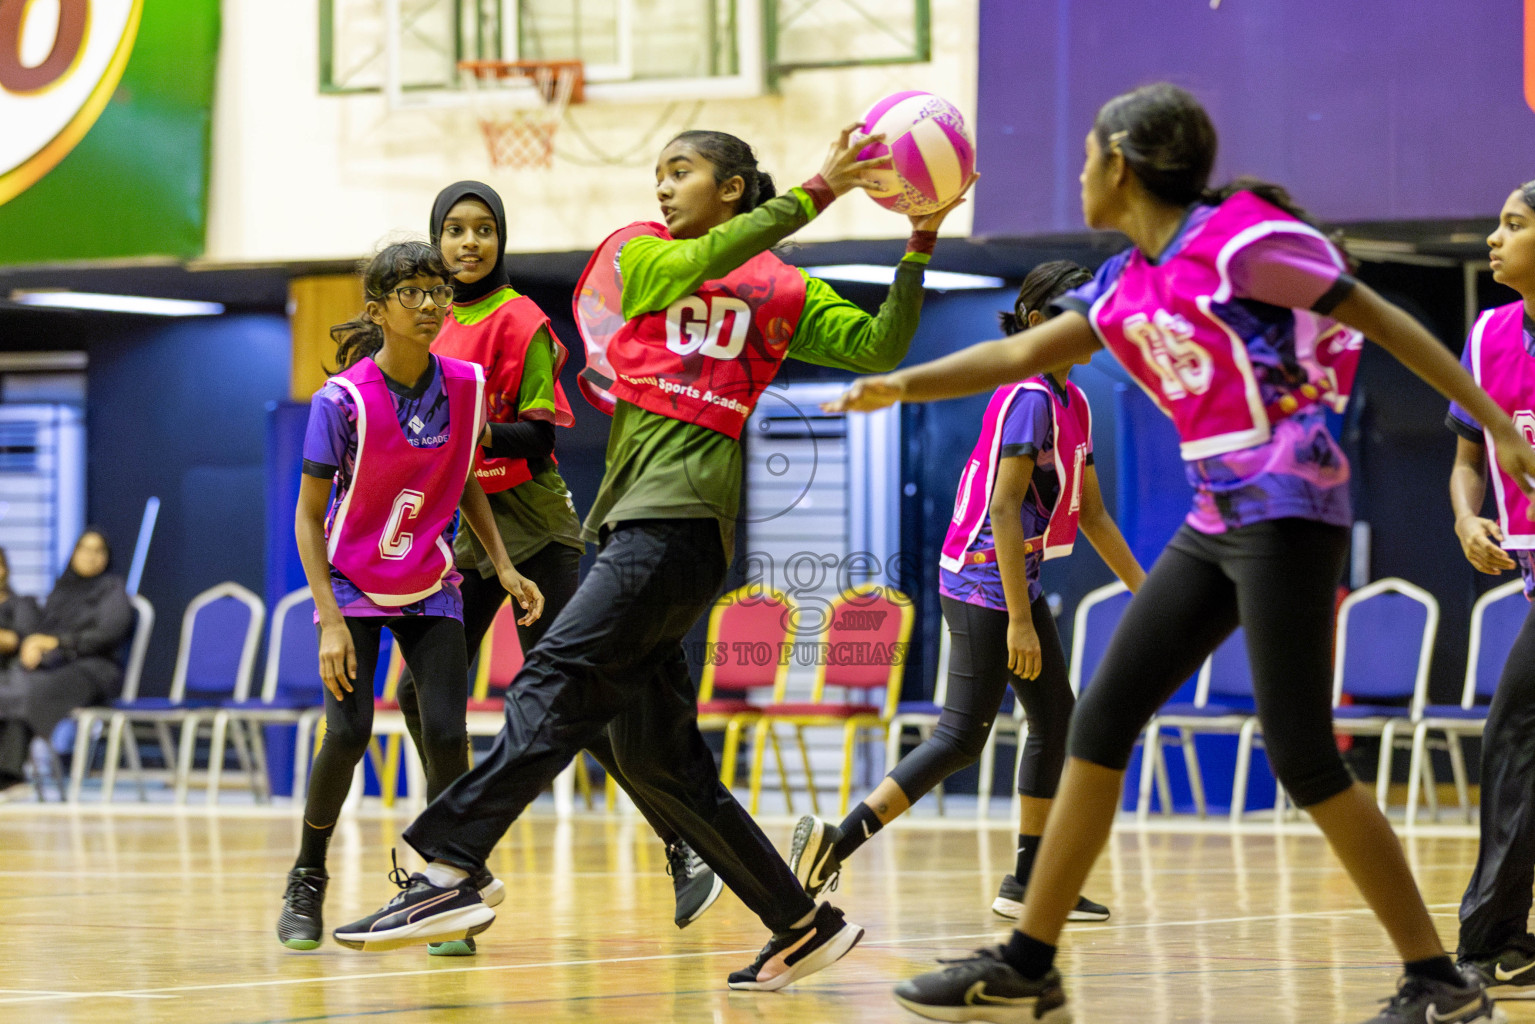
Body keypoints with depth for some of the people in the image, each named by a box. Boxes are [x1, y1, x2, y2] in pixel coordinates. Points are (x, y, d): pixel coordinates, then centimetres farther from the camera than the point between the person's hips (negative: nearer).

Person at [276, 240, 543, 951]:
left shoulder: (466, 386, -8)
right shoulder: (342, 400, -20)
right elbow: (309, 515, -13)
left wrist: (504, 567, 0)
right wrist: (331, 619, -20)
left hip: (430, 586, 3)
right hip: (352, 583, -3)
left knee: (446, 734, -12)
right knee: (349, 733, -15)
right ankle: (307, 882, 6)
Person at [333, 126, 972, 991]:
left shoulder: (784, 292, 11)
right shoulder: (638, 257, 18)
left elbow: (879, 348, 3)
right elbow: (702, 262, -2)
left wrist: (920, 244, -6)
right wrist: (817, 193, -8)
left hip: (681, 522, -6)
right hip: (633, 522, 6)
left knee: (557, 681, -22)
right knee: (657, 758, 5)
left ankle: (449, 872, -34)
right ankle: (805, 926, 12)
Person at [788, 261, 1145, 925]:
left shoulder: (1070, 402, 13)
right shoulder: (1030, 399, -16)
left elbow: (1091, 512, 20)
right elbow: (1002, 509, -21)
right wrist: (1019, 619, -24)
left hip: (1017, 580, 10)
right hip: (984, 579, -10)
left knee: (1056, 721, 10)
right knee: (962, 738, -12)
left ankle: (1029, 882, 15)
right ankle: (836, 842, -11)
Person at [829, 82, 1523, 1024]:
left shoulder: (1242, 240, -11)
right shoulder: (1127, 284, 13)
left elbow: (1386, 323, -8)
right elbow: (1020, 355, 20)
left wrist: (1498, 426, -9)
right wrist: (904, 385, 10)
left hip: (1289, 513, -8)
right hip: (1216, 522, 9)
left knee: (1302, 758, -10)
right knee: (1100, 723, 5)